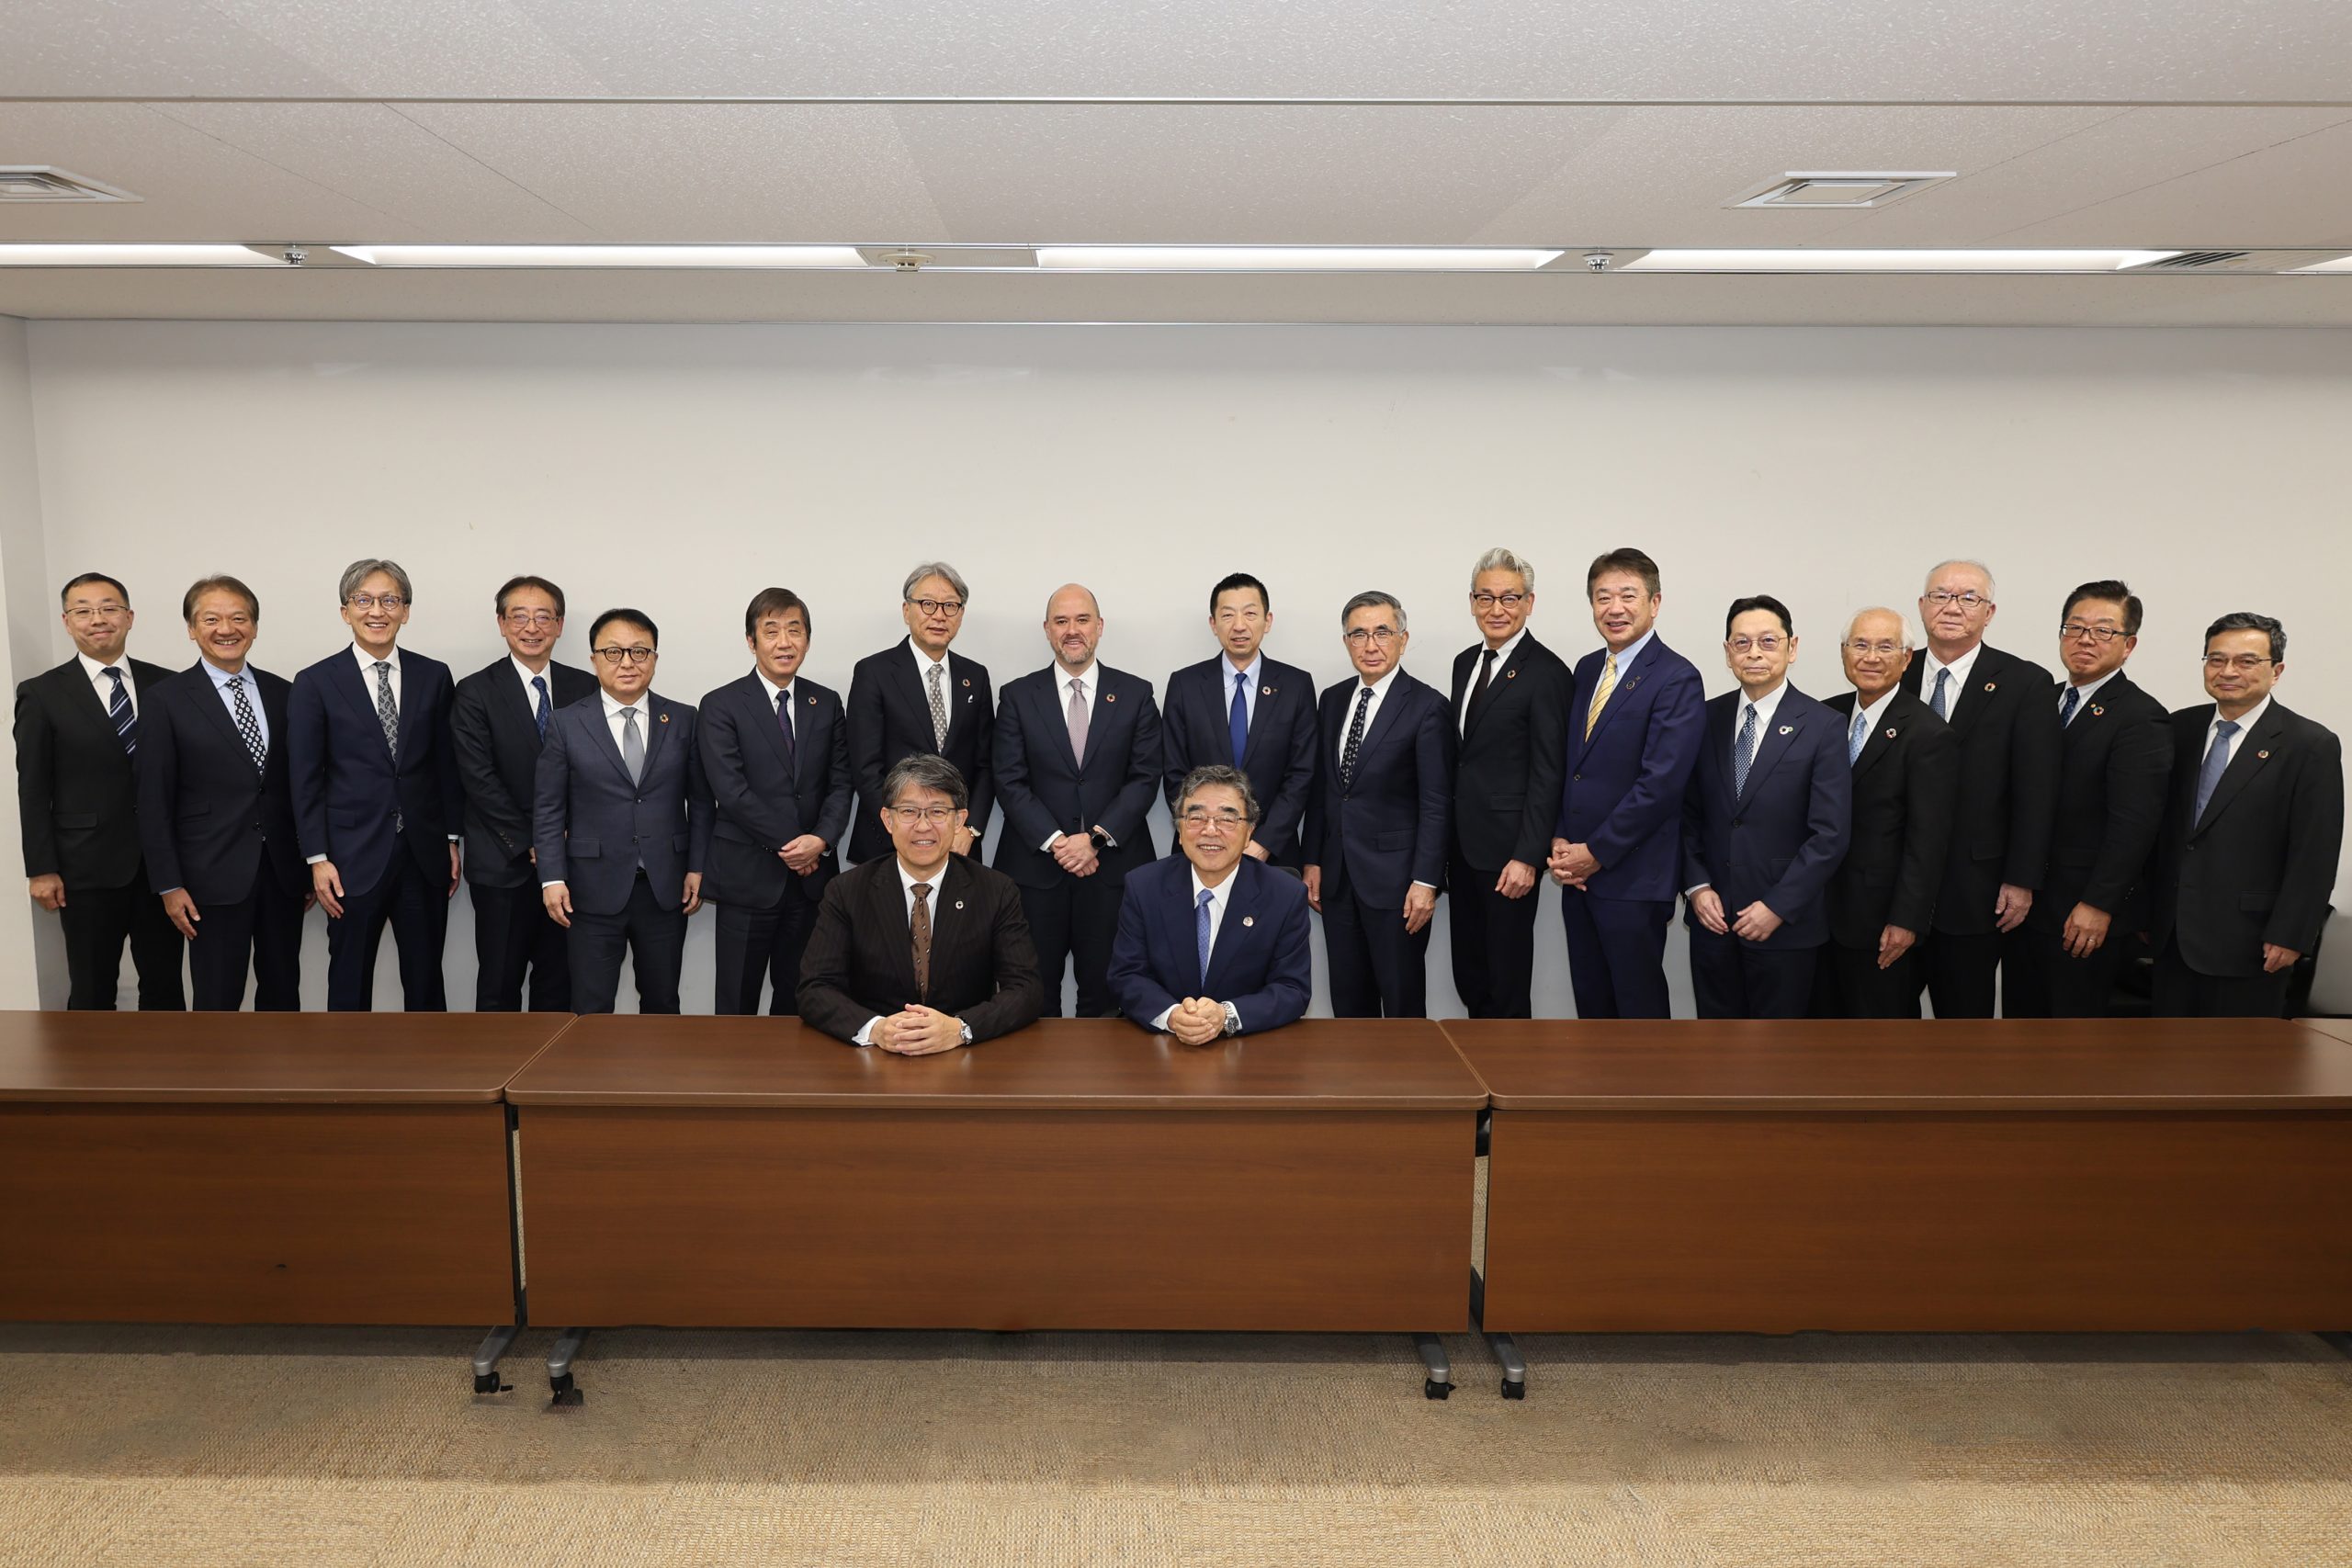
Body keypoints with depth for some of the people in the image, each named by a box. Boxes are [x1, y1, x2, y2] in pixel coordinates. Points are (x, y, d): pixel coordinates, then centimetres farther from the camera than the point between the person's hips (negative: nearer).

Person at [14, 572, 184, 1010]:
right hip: (88, 868, -2)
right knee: (93, 990, 8)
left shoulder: (164, 684, 5)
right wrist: (41, 869, -5)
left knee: (164, 981, 11)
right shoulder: (42, 694, 0)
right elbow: (33, 789, -1)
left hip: (162, 862, 2)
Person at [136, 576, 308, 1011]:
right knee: (217, 999, 2)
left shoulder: (283, 693, 7)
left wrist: (310, 865, 9)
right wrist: (169, 884, -8)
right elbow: (155, 800, -4)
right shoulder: (168, 698, -3)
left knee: (283, 990, 12)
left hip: (283, 871, 4)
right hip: (214, 875, -3)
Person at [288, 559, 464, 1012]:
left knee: (426, 977, 10)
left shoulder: (434, 676, 5)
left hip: (425, 855, 2)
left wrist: (452, 841, 5)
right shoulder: (315, 683, -1)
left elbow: (446, 765, 7)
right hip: (354, 856, -2)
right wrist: (318, 859, -6)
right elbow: (305, 780, -2)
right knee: (349, 979, 8)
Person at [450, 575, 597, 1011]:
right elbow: (480, 781, -9)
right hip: (504, 864, -2)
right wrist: (531, 844, -12)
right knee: (499, 985, 6)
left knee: (558, 980, 10)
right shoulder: (475, 692, -3)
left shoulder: (585, 688, 5)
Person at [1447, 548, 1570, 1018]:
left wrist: (1528, 857, -18)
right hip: (1463, 844, 7)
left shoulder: (1546, 672, -12)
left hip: (1507, 849, -7)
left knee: (1508, 979, 4)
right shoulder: (1465, 662, 11)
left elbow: (1548, 773, -15)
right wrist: (1449, 840, 12)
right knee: (1469, 974, 15)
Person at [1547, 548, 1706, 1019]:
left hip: (1633, 877, -7)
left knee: (1639, 1003, 5)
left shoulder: (1677, 678, -12)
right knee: (1590, 999, 16)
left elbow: (1661, 783, -19)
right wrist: (1560, 842, 0)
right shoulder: (1586, 669, 12)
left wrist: (1595, 853, -15)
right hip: (1577, 872, 7)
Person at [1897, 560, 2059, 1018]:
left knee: (1966, 1011, 8)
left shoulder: (2025, 684, -3)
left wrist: (2021, 881, -8)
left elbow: (2035, 792, -5)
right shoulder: (1895, 677, 4)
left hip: (1973, 889, -2)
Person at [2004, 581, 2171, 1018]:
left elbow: (2133, 822, -19)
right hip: (2025, 901, 7)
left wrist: (2098, 905, -21)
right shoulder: (2045, 701, 11)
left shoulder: (2142, 718, -12)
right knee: (2020, 1014, 14)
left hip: (2086, 915, -7)